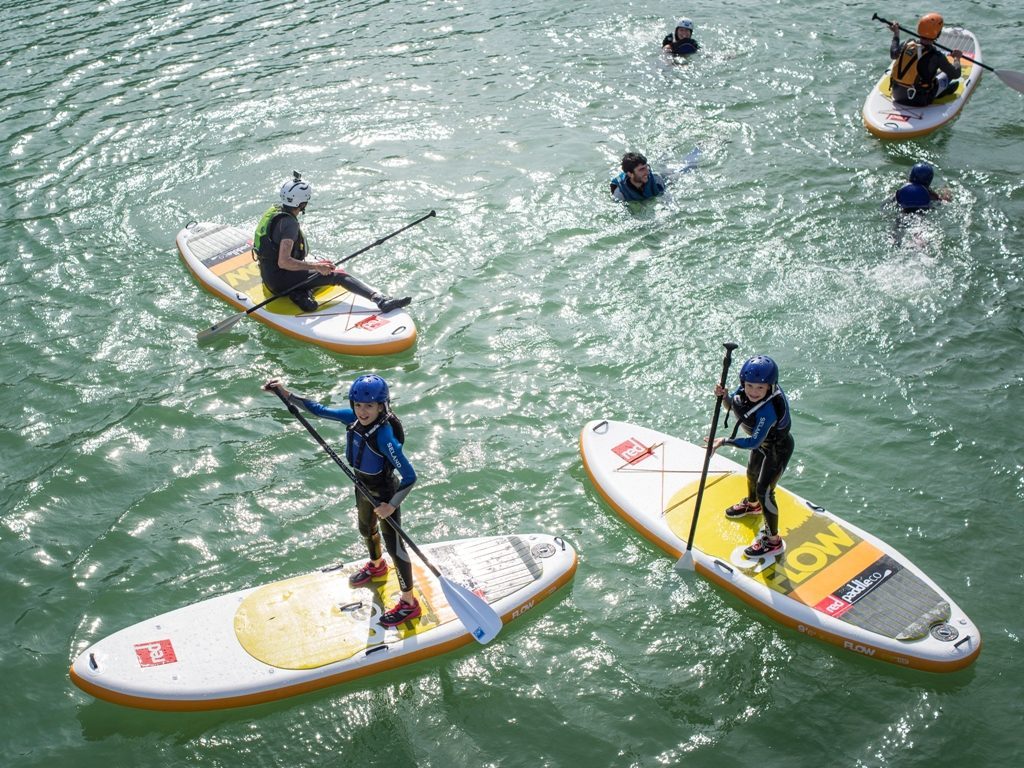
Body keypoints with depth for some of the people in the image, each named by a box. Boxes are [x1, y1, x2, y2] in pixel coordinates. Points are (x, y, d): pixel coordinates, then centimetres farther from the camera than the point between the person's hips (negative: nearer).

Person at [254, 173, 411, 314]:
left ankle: (299, 294, -5)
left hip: (270, 276, 9)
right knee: (338, 275, -12)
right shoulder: (289, 223, -23)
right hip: (282, 281, -9)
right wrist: (315, 266, -24)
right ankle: (380, 300, -26)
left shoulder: (274, 210, 6)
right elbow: (283, 262, -30)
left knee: (324, 263, 19)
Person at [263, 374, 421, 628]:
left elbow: (409, 476, -33)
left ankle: (409, 604, 23)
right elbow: (319, 409, -7)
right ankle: (376, 566, 64)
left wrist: (392, 506, -32)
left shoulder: (384, 437, -37)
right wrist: (284, 392, -13)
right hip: (364, 488, 8)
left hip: (385, 495, -8)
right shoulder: (353, 418, -17)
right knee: (366, 530, 32)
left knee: (394, 547, 6)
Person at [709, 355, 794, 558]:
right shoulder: (745, 390, -21)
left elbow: (754, 442, -37)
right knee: (752, 473, 31)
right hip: (763, 443, 9)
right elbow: (732, 407, -4)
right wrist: (724, 397, -26)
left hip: (777, 450, -9)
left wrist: (725, 441, -36)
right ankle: (752, 504, 63)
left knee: (764, 492, -2)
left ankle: (773, 541, 14)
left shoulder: (768, 410, -42)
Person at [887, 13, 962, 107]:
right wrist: (956, 58, 12)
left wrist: (896, 34, 26)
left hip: (897, 95, 5)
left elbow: (893, 54, 12)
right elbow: (956, 74, -8)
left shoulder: (908, 44, -11)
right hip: (920, 101, -5)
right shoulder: (936, 57, -22)